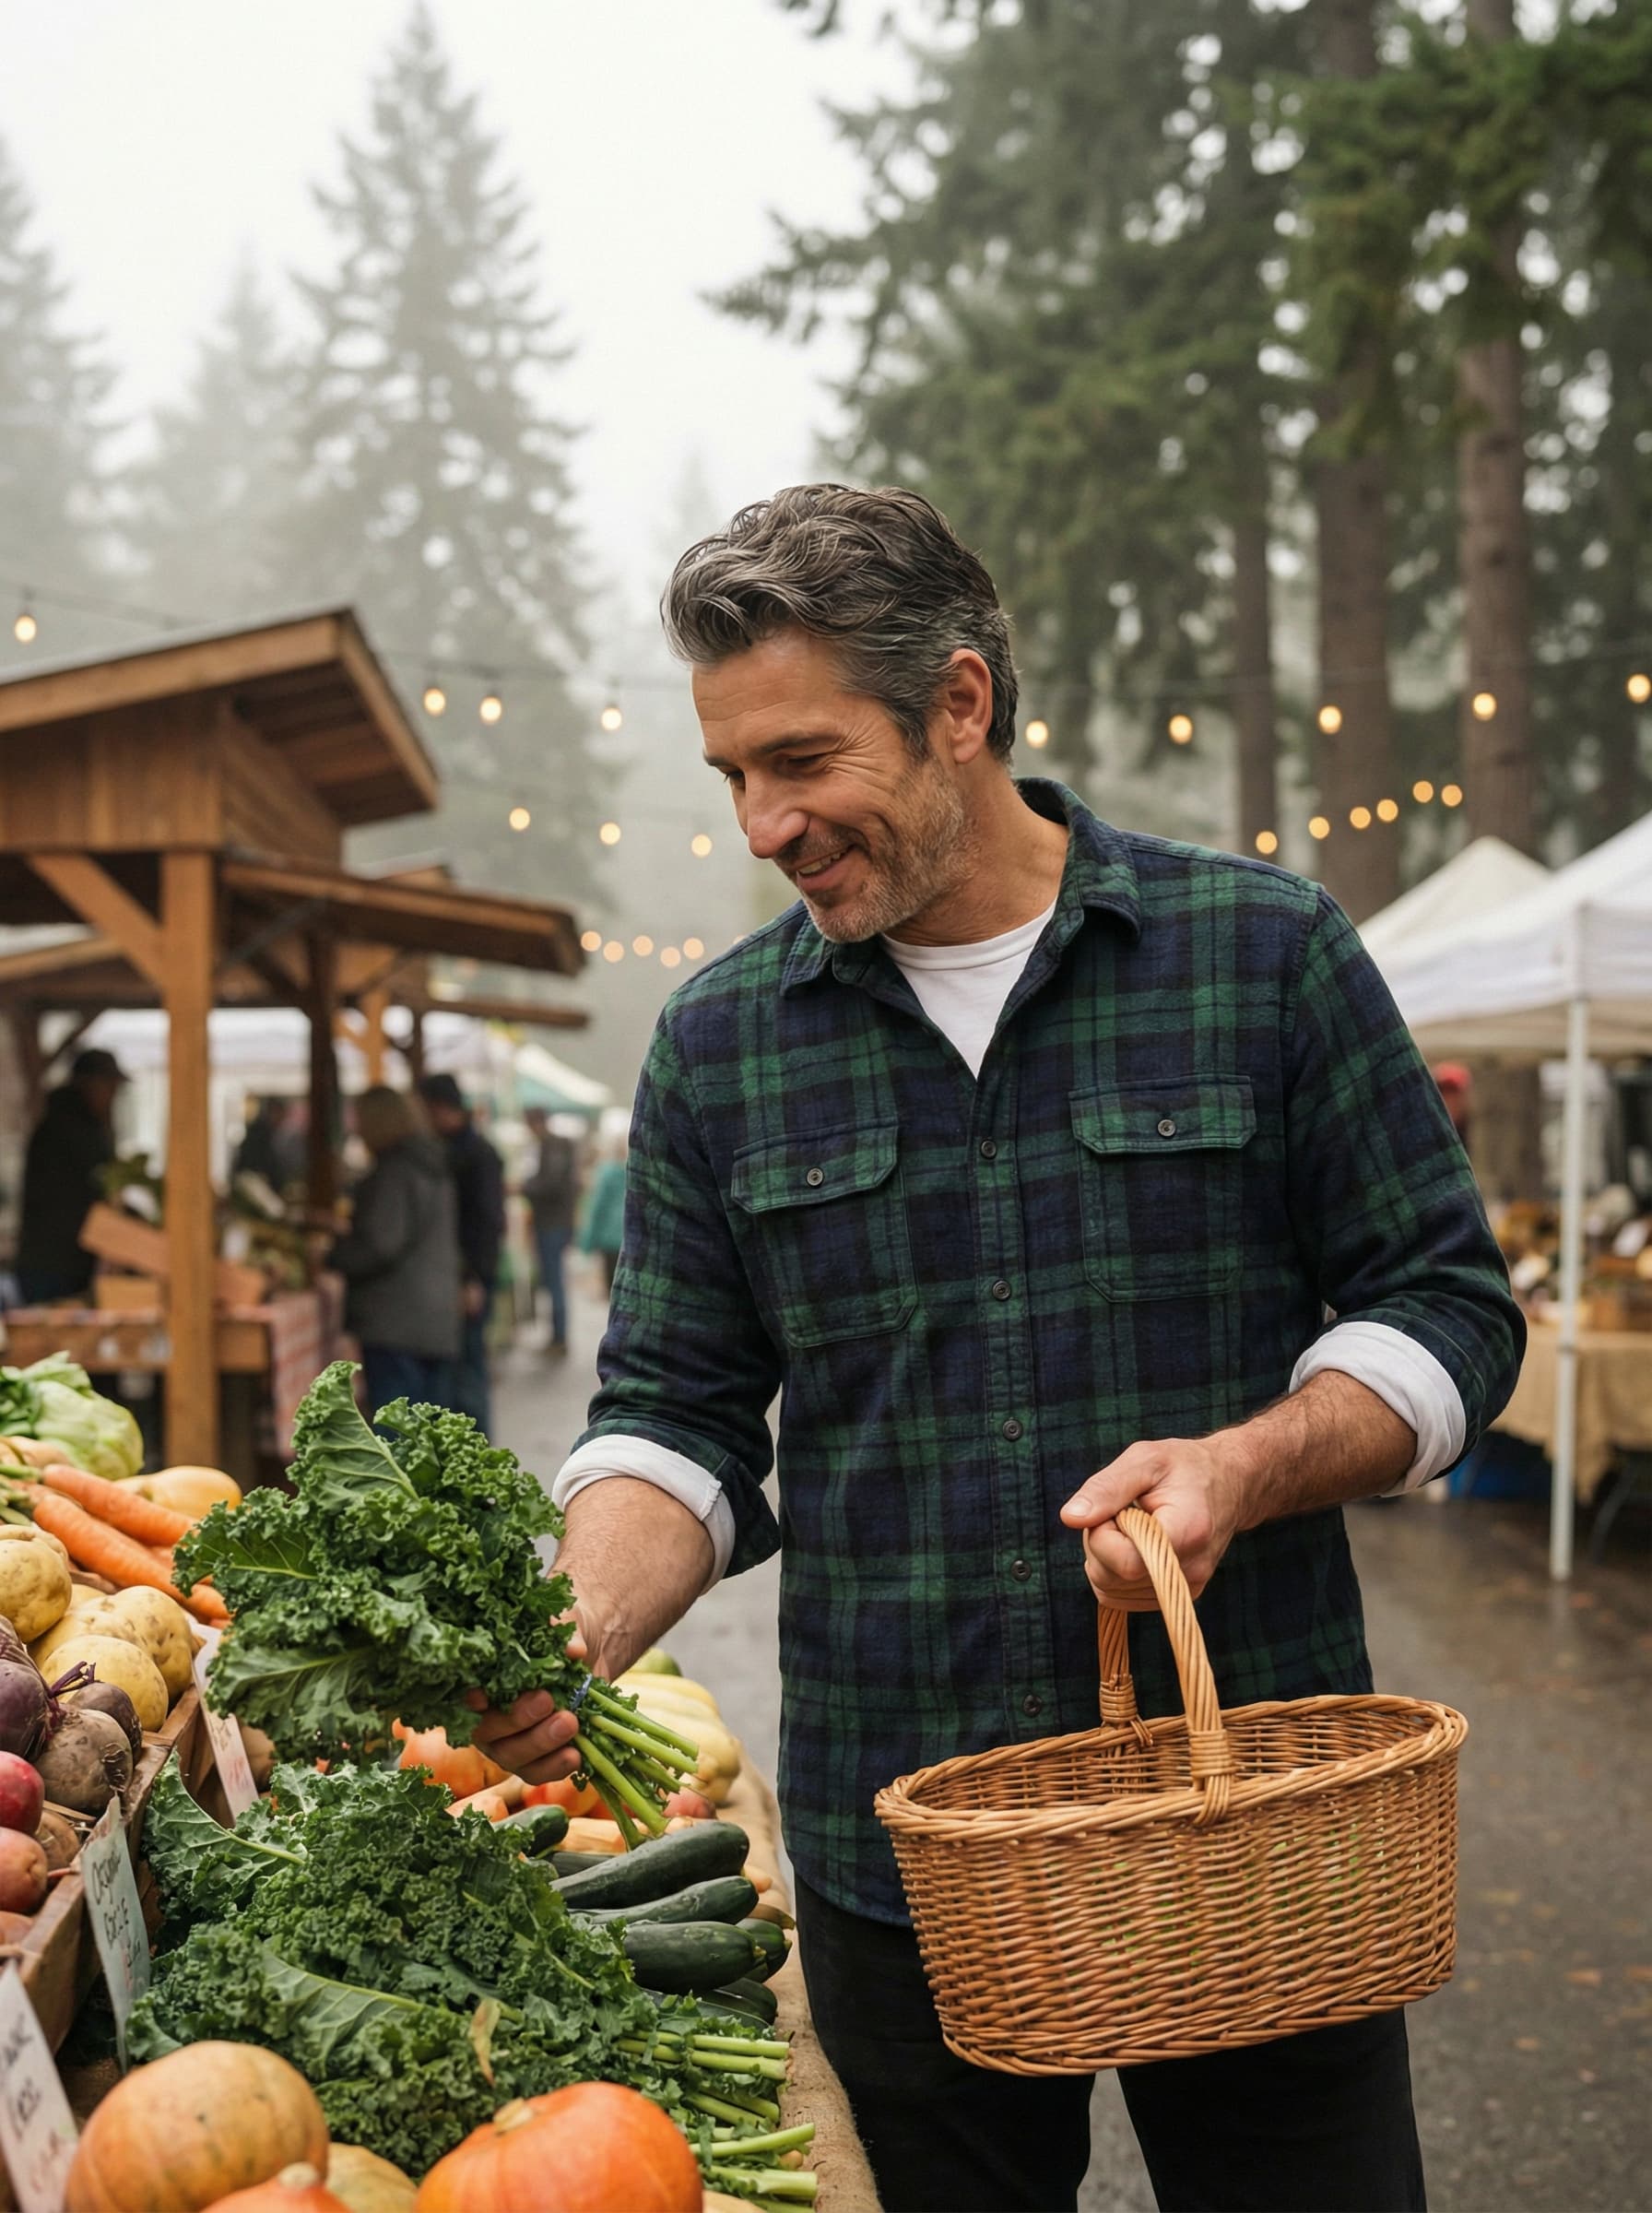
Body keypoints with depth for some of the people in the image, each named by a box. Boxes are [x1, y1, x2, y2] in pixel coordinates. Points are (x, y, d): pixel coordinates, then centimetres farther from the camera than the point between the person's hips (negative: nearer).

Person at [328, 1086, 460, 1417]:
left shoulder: (394, 1173, -13)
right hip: (439, 1324, 9)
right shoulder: (436, 1169, 15)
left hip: (395, 1326, -9)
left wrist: (329, 1257, -5)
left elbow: (379, 1246, -19)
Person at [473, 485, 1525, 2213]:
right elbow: (677, 1412, 5)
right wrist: (584, 1625, -15)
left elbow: (1447, 1306, 0)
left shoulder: (1264, 953, -2)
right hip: (894, 1862, 2)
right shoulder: (718, 1041, 4)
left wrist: (1243, 1468, -18)